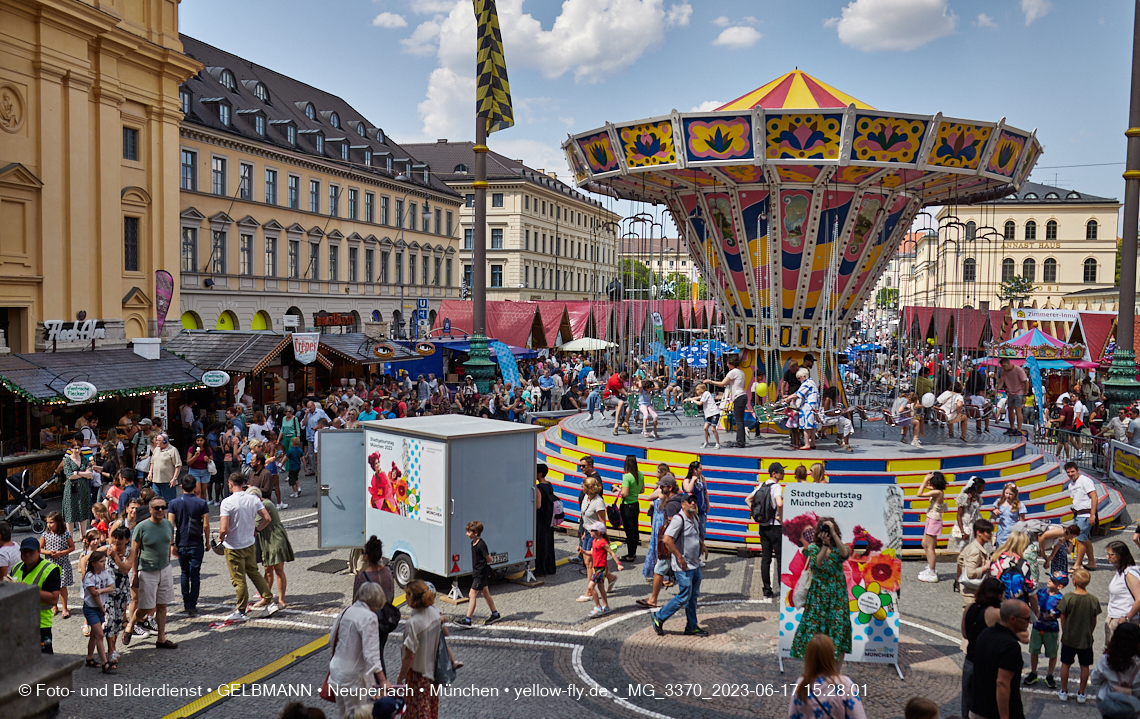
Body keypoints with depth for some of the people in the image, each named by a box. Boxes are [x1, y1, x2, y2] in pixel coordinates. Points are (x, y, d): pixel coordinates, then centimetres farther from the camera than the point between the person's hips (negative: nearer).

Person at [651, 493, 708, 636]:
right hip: (683, 566, -9)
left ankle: (692, 627, 25)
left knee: (693, 596, 14)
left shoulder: (694, 518, 10)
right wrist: (680, 557, -24)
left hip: (695, 565, 9)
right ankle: (658, 617, 10)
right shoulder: (678, 519, -20)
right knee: (684, 597, -5)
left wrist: (702, 545, 13)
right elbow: (667, 540, -28)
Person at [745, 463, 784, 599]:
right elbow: (779, 504, -31)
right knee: (780, 557, 3)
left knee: (765, 558, 8)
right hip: (775, 526, -7)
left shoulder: (761, 485, 9)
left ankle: (767, 591, 11)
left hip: (763, 526, 7)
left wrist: (756, 514, 11)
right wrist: (781, 518, -17)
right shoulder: (776, 487, -14)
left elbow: (747, 500, 15)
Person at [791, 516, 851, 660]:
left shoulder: (839, 548, 3)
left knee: (838, 629, 2)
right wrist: (825, 544, -23)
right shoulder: (813, 548, 2)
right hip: (818, 594, 0)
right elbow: (818, 563, -16)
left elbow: (845, 554, -22)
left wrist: (833, 534, -28)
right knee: (814, 627, -1)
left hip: (837, 596, 1)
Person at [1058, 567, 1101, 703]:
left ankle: (1064, 692, 21)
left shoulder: (1067, 598, -17)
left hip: (1069, 638, -1)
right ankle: (1081, 694, 22)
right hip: (1086, 639, 1)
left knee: (1065, 664, 13)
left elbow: (1063, 618, -7)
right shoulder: (1094, 600, -12)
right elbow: (1094, 621, -1)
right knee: (1085, 666, 14)